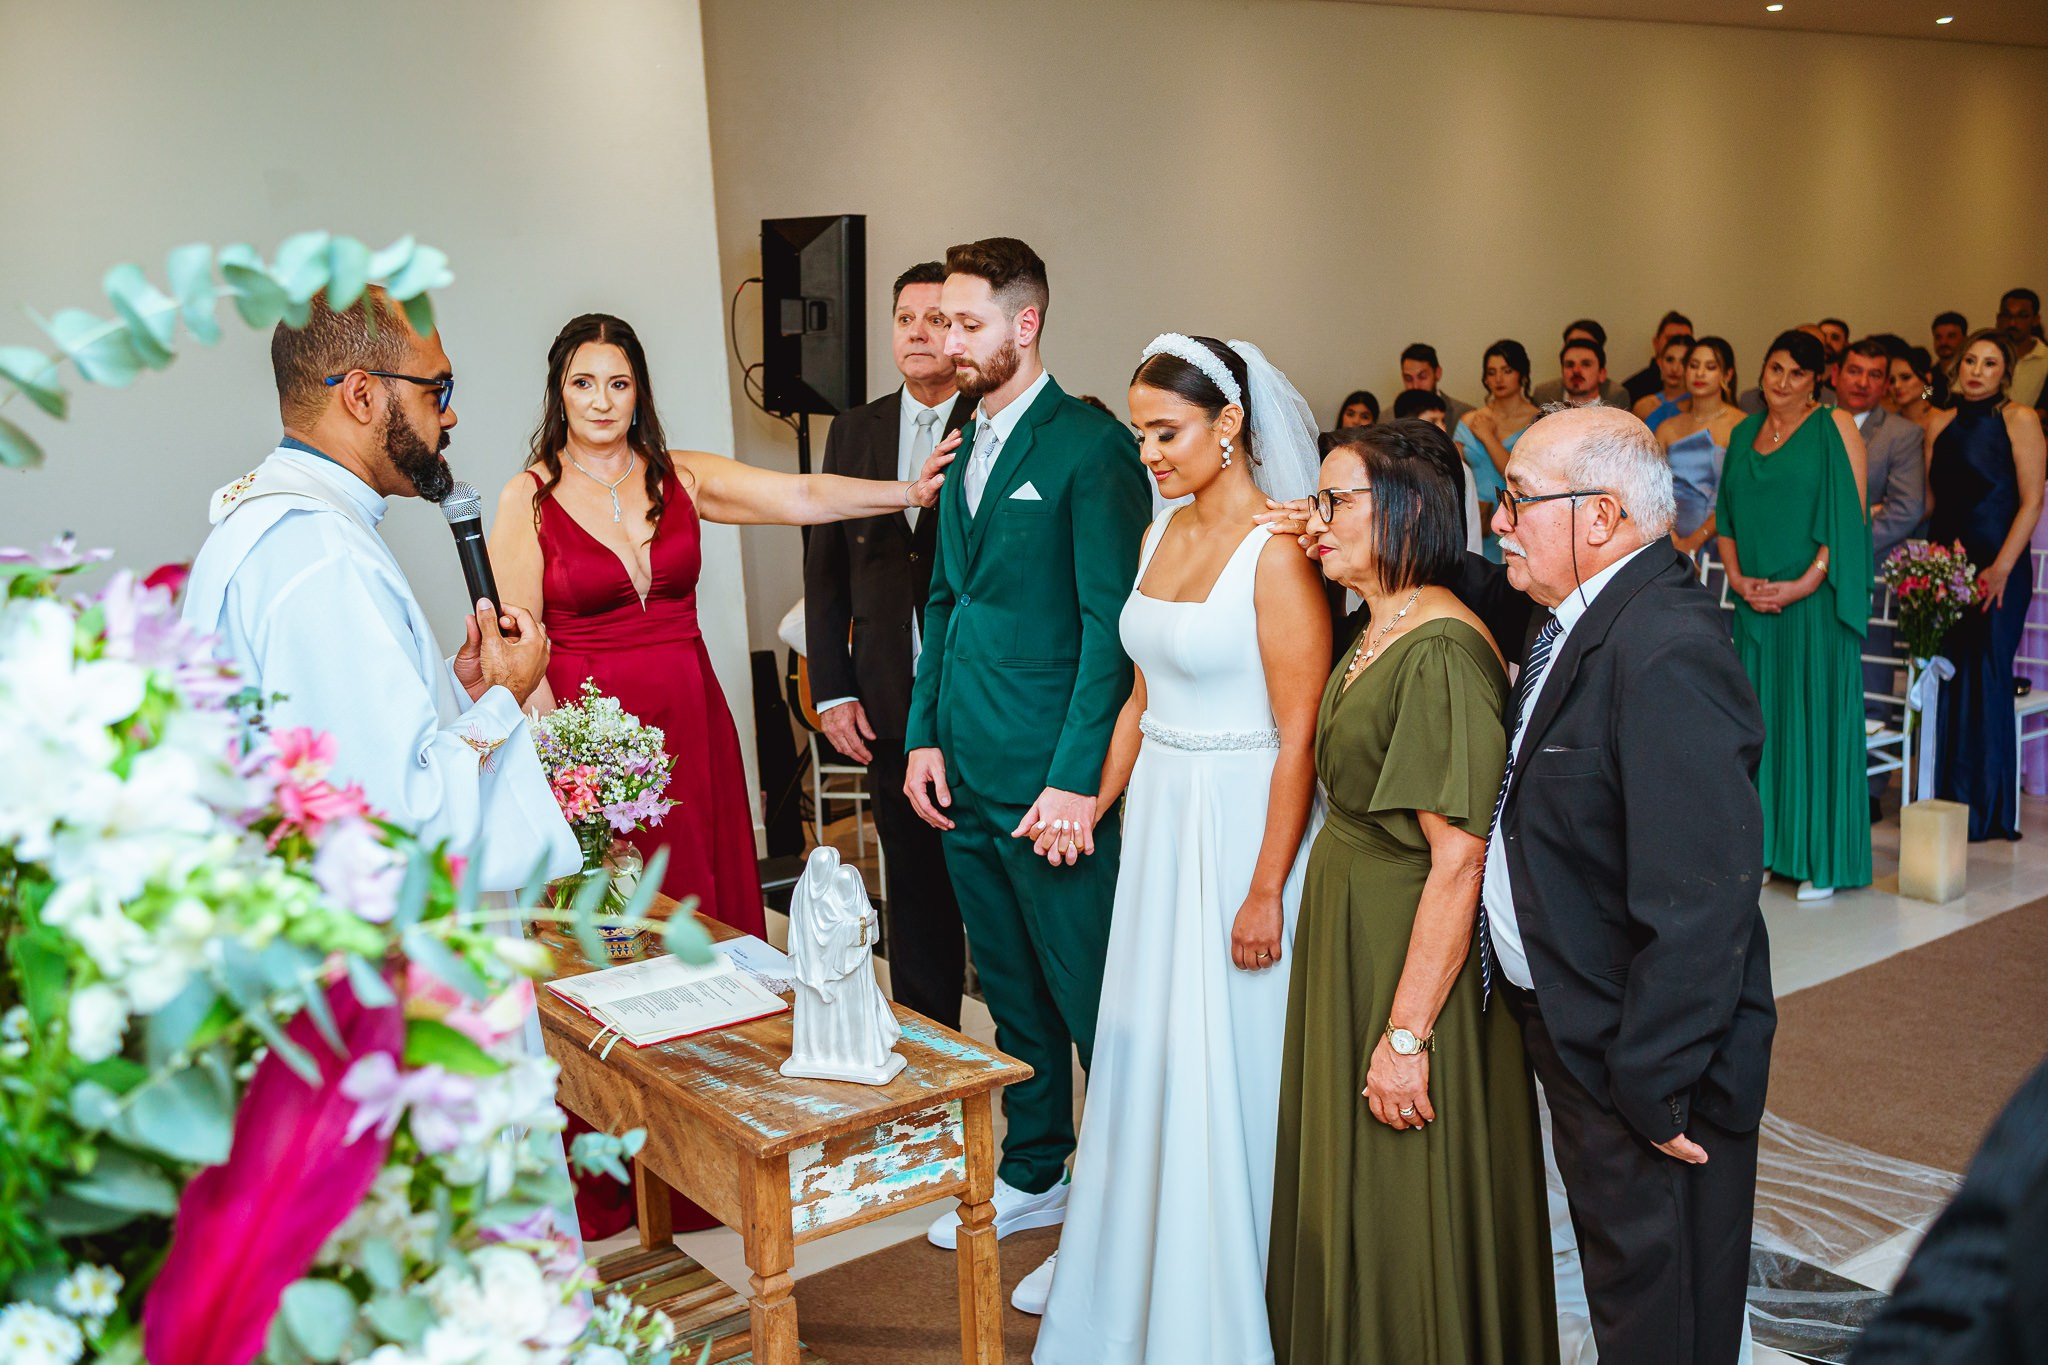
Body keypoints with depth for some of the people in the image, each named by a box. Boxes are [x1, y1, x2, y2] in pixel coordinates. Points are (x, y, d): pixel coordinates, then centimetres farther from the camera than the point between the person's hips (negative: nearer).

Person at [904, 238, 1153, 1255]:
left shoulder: (1091, 447, -11)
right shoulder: (966, 442, 13)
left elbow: (1110, 625, -15)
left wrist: (1076, 779, -18)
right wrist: (924, 734, 11)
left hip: (1050, 782, -8)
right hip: (965, 772, 8)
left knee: (1092, 998, 3)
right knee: (1011, 991, 19)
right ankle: (1033, 1176, 35)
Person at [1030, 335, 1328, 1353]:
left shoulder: (1276, 551, -15)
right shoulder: (1162, 534, 9)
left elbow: (1299, 736, -18)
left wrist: (1267, 890, -19)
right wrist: (1097, 806, 14)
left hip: (1242, 826, -7)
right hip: (1157, 819, 7)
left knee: (1229, 1061, 4)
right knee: (1147, 1048, 15)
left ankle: (1226, 1312, 25)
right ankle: (1142, 1273, 35)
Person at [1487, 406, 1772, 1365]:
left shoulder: (1667, 656, -27)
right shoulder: (1573, 622, 5)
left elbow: (1701, 906, -29)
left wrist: (1651, 1086, -24)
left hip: (1640, 1054, -9)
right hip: (1571, 1032, 9)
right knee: (1618, 1273, 25)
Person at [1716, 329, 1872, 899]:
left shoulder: (1835, 427, -2)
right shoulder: (1744, 434, 14)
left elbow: (1850, 514, -9)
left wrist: (1804, 583, -16)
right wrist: (1736, 576, -2)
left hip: (1813, 599, -5)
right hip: (1755, 600, 5)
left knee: (1815, 717, -2)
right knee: (1762, 718, 7)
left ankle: (1821, 859, 4)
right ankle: (1764, 846, 16)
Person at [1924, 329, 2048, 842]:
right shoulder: (1941, 424, 12)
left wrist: (2001, 568, -16)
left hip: (1997, 568, -5)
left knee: (1986, 680, -2)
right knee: (1946, 679, 5)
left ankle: (1986, 810, 7)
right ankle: (1946, 801, 15)